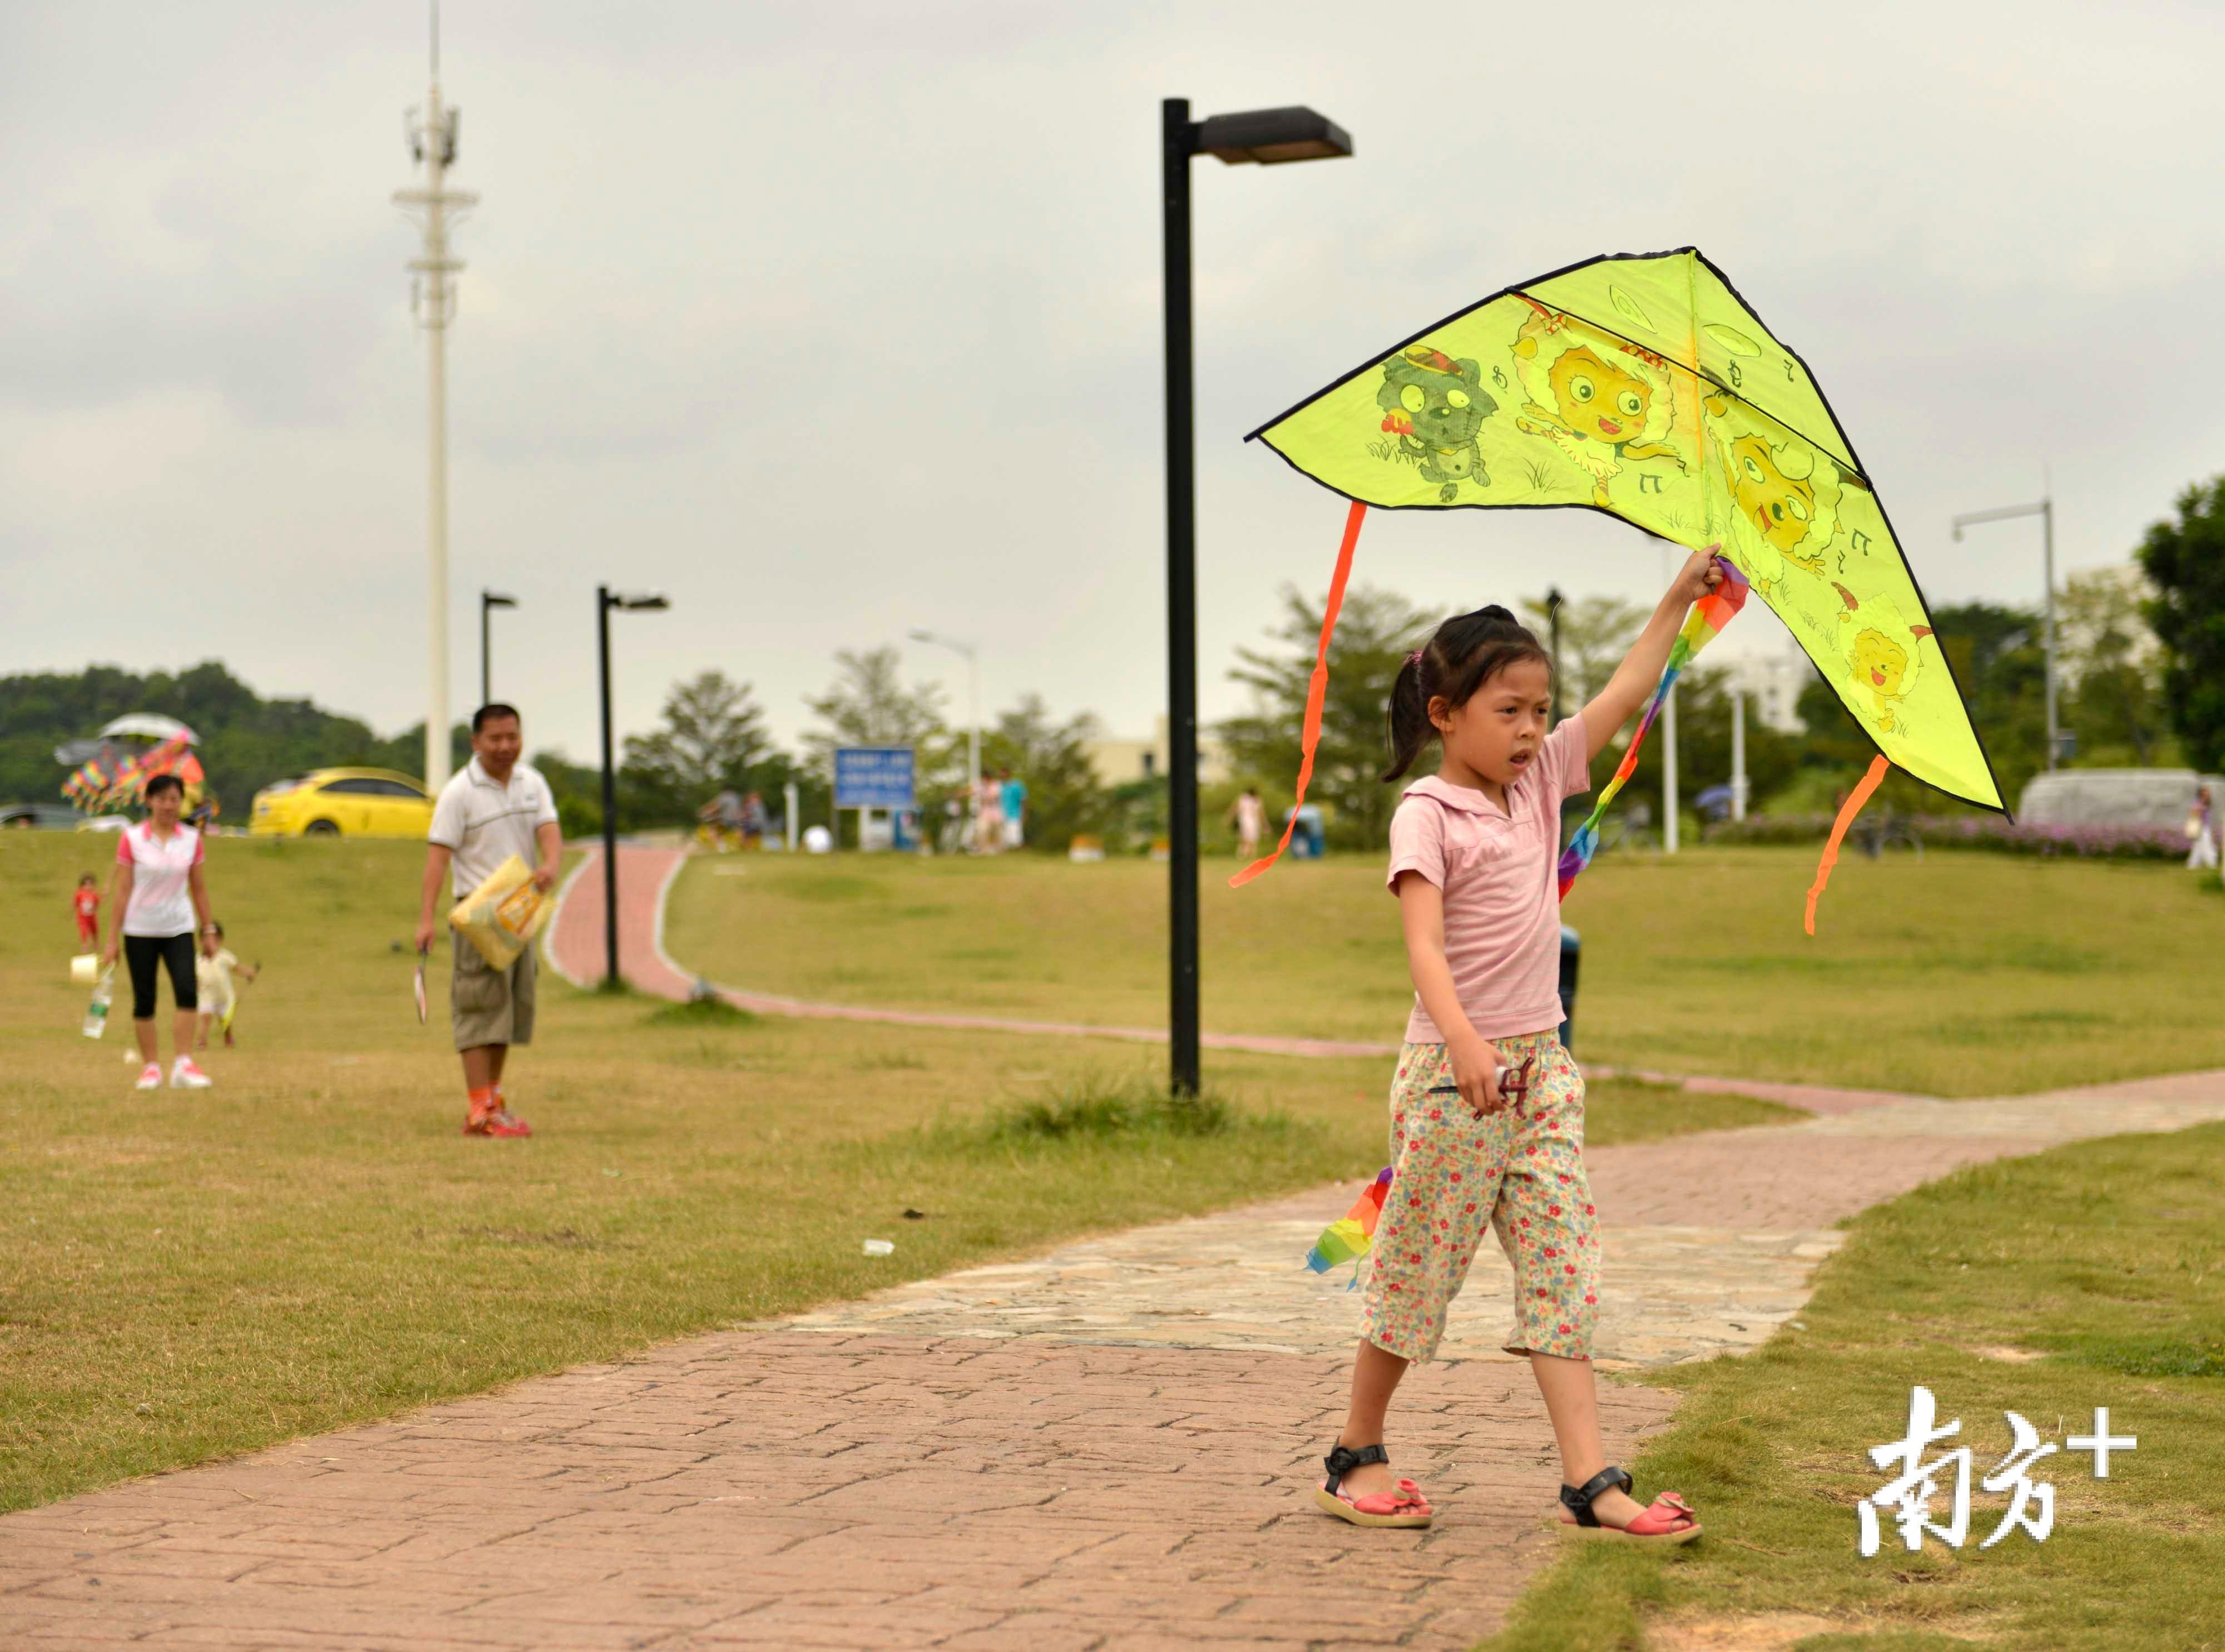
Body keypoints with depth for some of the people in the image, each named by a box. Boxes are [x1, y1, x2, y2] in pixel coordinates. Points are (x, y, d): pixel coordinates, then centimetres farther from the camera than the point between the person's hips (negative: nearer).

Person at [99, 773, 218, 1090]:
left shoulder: (191, 839, 3)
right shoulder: (131, 838, -4)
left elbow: (199, 888, 11)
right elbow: (123, 889, -2)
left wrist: (208, 931, 10)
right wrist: (114, 938, -3)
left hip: (179, 929, 1)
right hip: (140, 931, -1)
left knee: (187, 992, -17)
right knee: (144, 1001, 3)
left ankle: (183, 1065, -15)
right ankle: (151, 1067, 14)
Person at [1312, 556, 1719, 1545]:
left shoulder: (1542, 780, 10)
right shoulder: (1426, 814, -11)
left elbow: (1625, 696, 16)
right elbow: (1423, 942, -23)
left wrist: (1680, 598, 13)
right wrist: (1464, 1042, -38)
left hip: (1540, 1063, 7)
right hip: (1453, 1071, -6)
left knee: (1561, 1271, 0)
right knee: (1419, 1267, 4)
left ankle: (1589, 1482, -3)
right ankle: (1357, 1457, 20)